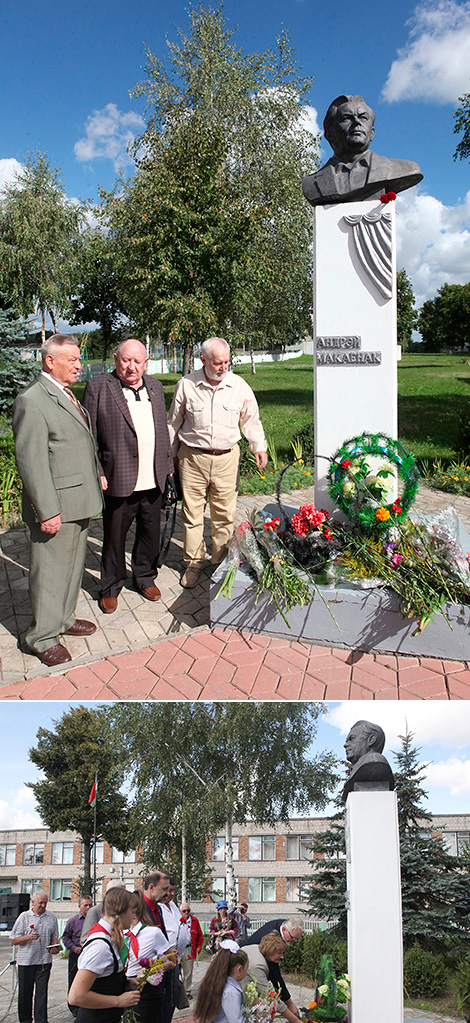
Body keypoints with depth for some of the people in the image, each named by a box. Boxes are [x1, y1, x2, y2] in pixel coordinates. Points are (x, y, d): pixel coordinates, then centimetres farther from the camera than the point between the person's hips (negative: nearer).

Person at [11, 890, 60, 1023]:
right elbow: (14, 941, -2)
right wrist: (28, 937, -18)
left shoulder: (51, 917, 7)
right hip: (26, 961, -1)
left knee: (42, 992, 0)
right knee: (25, 993, 6)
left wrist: (54, 947, -6)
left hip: (44, 961, 1)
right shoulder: (24, 916, 0)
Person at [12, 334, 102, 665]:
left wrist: (98, 476, 19)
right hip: (56, 505, -9)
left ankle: (64, 618, 36)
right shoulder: (32, 400, -17)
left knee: (74, 564, 20)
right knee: (50, 571, 2)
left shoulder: (68, 395, 13)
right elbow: (31, 461, -20)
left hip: (80, 501, 9)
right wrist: (47, 511, -22)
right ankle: (43, 637, 15)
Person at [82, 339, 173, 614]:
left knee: (151, 534, 15)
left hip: (153, 480, 5)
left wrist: (167, 466, 15)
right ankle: (111, 588, 24)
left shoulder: (155, 387, 11)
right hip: (119, 481, -4)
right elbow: (89, 436, -6)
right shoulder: (98, 387, -5)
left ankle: (145, 578, 35)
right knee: (114, 537, 8)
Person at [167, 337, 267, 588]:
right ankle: (194, 562, 19)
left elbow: (251, 420, 15)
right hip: (192, 457, 0)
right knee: (192, 513, 4)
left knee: (224, 514, 5)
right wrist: (170, 455, 12)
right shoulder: (187, 385, -2)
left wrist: (259, 447, 7)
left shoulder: (239, 386, 1)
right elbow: (174, 423, 10)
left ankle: (222, 562, 20)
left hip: (226, 458, 1)